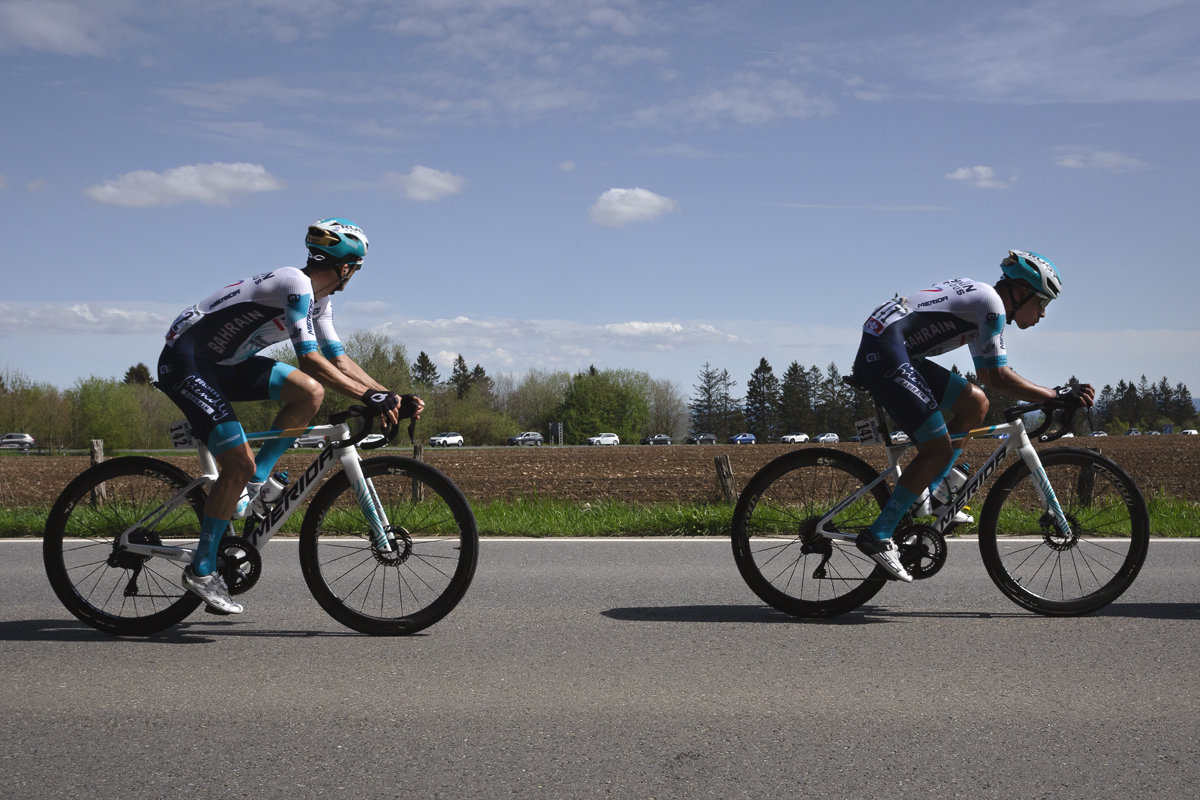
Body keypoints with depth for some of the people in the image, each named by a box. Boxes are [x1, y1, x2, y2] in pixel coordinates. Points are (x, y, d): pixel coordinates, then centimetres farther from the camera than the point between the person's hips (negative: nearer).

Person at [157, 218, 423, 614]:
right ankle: (201, 569, -2)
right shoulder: (295, 284, -22)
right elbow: (309, 359, -29)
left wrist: (392, 398, -2)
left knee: (310, 394, -8)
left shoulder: (319, 299, 8)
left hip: (224, 363, 9)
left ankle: (251, 488, 0)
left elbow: (338, 359, 8)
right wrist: (368, 396, -33)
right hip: (185, 361, -9)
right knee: (240, 464, -16)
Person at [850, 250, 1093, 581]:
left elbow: (985, 373, 29)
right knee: (938, 451, -9)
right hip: (884, 347, -10)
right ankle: (878, 536, -6)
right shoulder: (992, 304, -7)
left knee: (975, 404, 9)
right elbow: (998, 377, -11)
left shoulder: (978, 296, 23)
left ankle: (926, 494, 12)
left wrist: (1051, 395, 24)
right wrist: (1059, 395, -8)